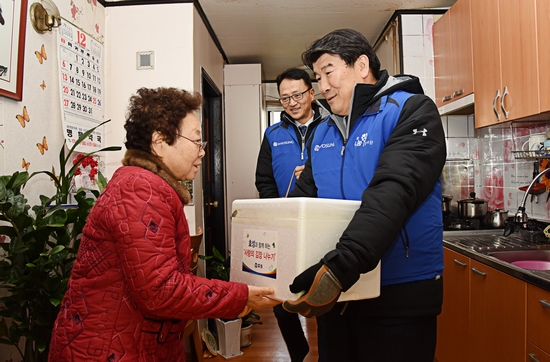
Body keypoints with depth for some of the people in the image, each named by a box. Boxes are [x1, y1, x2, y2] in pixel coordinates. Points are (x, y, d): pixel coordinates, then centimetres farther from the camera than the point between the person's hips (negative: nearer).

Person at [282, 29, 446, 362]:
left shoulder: (411, 111, -11)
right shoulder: (323, 132, 9)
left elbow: (393, 193, -26)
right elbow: (303, 197, 12)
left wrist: (339, 267, -36)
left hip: (400, 296, -6)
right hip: (338, 293, 6)